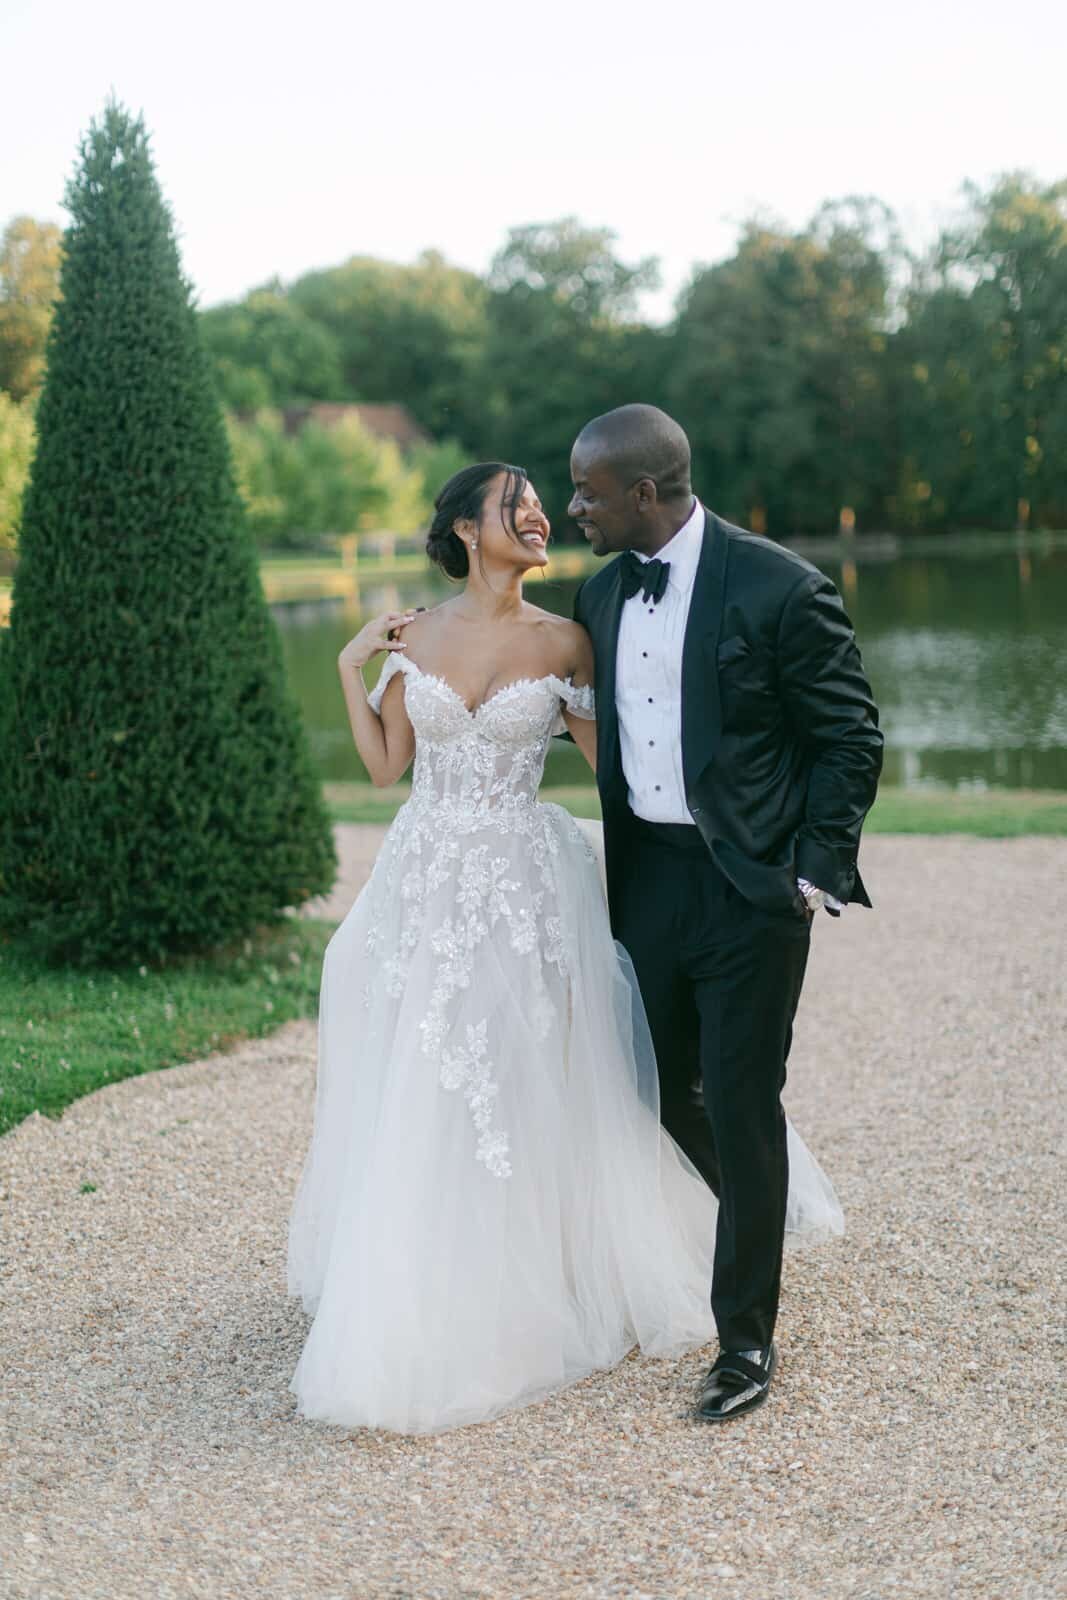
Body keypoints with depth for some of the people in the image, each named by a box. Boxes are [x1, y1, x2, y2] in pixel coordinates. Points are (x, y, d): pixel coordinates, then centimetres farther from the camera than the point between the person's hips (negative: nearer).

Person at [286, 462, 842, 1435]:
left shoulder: (562, 643, -2)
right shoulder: (414, 637, 3)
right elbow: (386, 765, 6)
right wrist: (350, 666, 2)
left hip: (526, 887, -2)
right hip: (426, 881, 2)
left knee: (528, 1095, 3)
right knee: (414, 1105, 8)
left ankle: (532, 1290, 22)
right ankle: (415, 1308, 26)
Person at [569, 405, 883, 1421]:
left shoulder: (779, 589, -13)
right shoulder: (601, 594, 6)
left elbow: (849, 738, -8)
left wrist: (818, 870, -11)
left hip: (751, 884, -6)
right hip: (647, 877, 6)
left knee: (741, 1107, -1)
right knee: (665, 1092, 15)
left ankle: (747, 1338, 13)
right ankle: (759, 1222, 43)